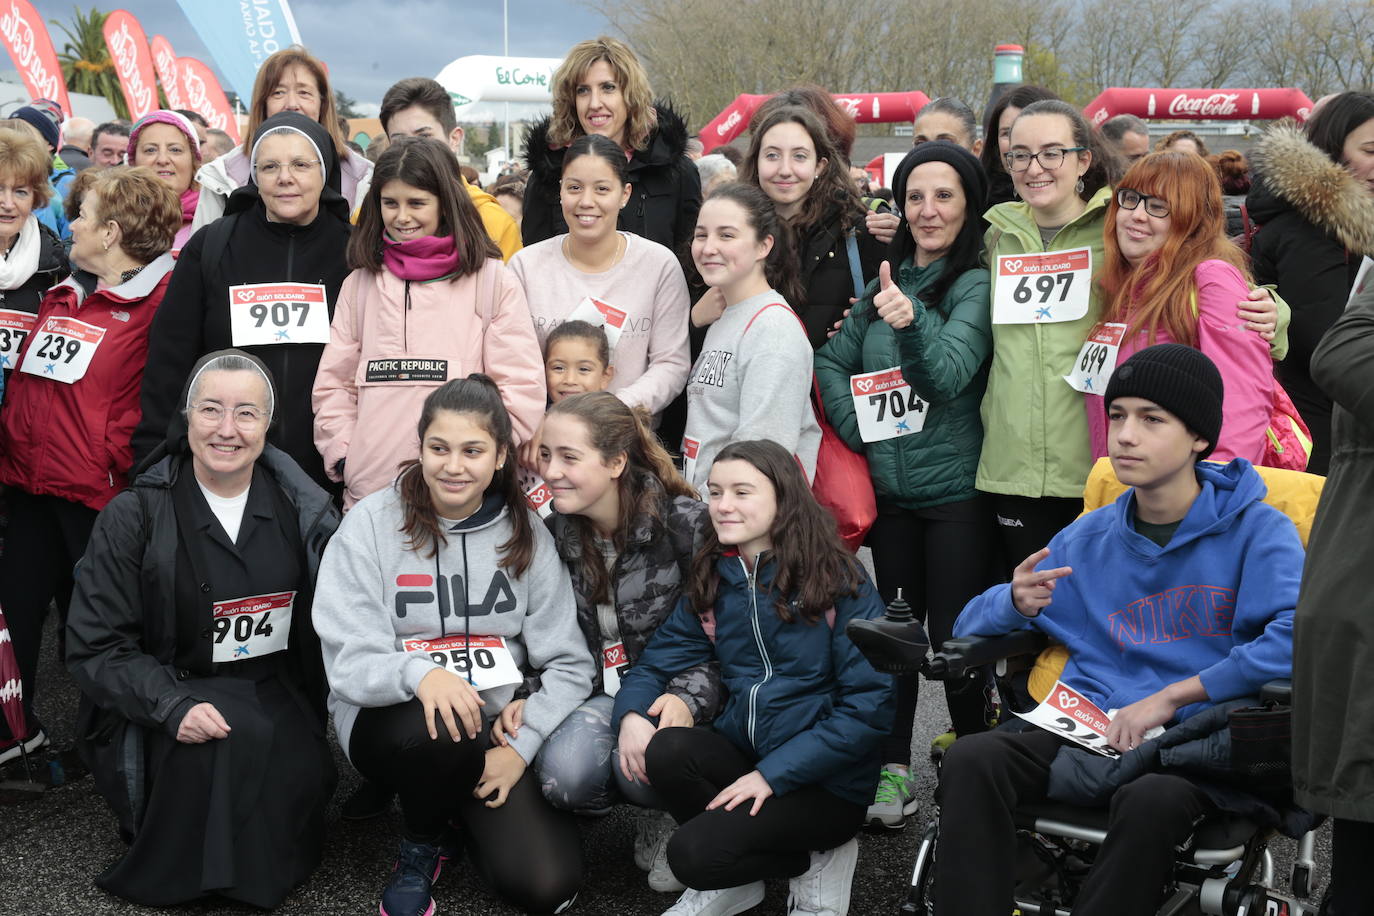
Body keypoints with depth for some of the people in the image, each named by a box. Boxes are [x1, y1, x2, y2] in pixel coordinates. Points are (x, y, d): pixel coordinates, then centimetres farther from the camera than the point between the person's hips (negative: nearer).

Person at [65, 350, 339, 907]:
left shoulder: (301, 509, 3)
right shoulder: (132, 518, -4)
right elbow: (96, 646, -6)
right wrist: (174, 707, -21)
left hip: (276, 695, 3)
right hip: (164, 701, -2)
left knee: (299, 774, -28)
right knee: (227, 742, -34)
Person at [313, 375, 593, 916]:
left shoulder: (525, 534, 3)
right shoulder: (371, 525, -5)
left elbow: (568, 664, 1)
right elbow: (349, 664, -13)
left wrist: (521, 745, -13)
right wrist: (418, 673, -34)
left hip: (494, 727, 2)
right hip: (388, 720, -2)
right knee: (446, 729, -38)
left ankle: (459, 805, 16)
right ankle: (418, 850, -3)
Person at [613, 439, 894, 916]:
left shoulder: (839, 581, -10)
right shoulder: (711, 582, 6)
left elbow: (870, 704, -15)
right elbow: (655, 663, 8)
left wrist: (772, 774, -20)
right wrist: (630, 715, -17)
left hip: (823, 777, -5)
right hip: (741, 750, 5)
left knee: (694, 853, -25)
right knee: (663, 749, -26)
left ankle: (815, 862, 5)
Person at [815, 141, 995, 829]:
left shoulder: (977, 284, -7)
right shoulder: (886, 280, 10)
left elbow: (951, 373, -21)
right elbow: (832, 360, 11)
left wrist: (911, 323, -39)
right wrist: (858, 427, -3)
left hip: (955, 490, -5)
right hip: (889, 487, 5)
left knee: (954, 636, -1)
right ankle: (893, 769, 21)